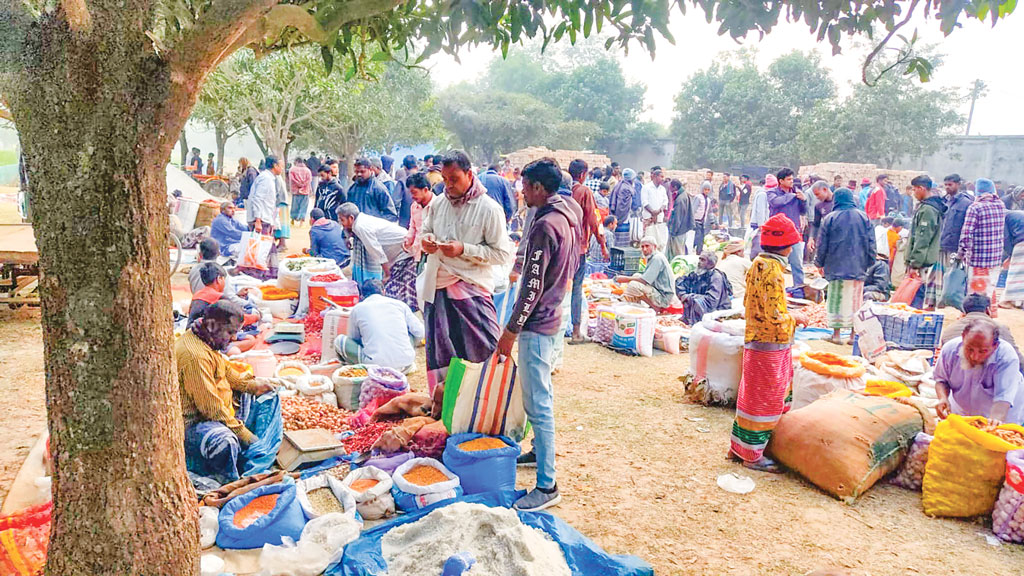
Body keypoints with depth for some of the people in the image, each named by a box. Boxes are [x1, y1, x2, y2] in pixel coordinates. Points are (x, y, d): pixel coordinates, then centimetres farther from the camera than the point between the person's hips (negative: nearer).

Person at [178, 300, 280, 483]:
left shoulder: (207, 340, 4)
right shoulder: (194, 355, -28)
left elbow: (226, 371, 20)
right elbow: (210, 407, -29)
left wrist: (254, 385, 3)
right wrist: (245, 434, -22)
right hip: (194, 422, -11)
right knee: (224, 441, -41)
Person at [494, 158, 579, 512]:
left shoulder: (545, 226, -20)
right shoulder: (567, 219, 10)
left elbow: (533, 287, -22)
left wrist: (511, 331, -17)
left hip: (537, 324, -11)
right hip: (551, 317, 11)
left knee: (538, 403, -6)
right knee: (539, 394, 23)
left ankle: (547, 486, 0)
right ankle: (540, 452, 39)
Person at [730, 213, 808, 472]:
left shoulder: (758, 264, 8)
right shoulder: (772, 269, -21)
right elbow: (777, 315, -24)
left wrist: (787, 313, 14)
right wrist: (794, 317, -5)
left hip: (756, 340, 10)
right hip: (771, 344, -10)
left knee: (753, 396, 18)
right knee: (765, 400, 1)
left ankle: (739, 446, 29)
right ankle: (752, 455, 13)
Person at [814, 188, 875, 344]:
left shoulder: (830, 218, -3)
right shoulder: (863, 217, 4)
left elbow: (822, 244, 0)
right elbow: (871, 242, 6)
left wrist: (819, 263, 11)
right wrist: (869, 262, 15)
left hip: (836, 266, -2)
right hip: (858, 266, 2)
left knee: (836, 298, 4)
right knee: (855, 299, 7)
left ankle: (836, 333, 6)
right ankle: (854, 334, 9)